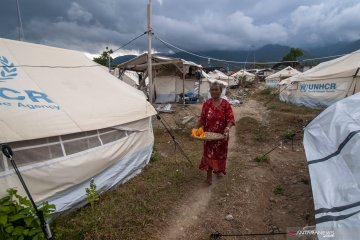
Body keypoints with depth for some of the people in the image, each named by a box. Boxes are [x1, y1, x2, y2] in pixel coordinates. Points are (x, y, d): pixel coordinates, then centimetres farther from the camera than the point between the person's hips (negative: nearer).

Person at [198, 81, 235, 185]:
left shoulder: (225, 104, -11)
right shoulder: (206, 103, -6)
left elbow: (230, 119, -13)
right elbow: (202, 119, -1)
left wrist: (227, 129, -29)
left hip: (221, 135, 0)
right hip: (209, 134, 0)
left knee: (220, 153, 19)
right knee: (209, 153, 7)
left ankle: (219, 169, 46)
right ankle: (209, 174, 23)